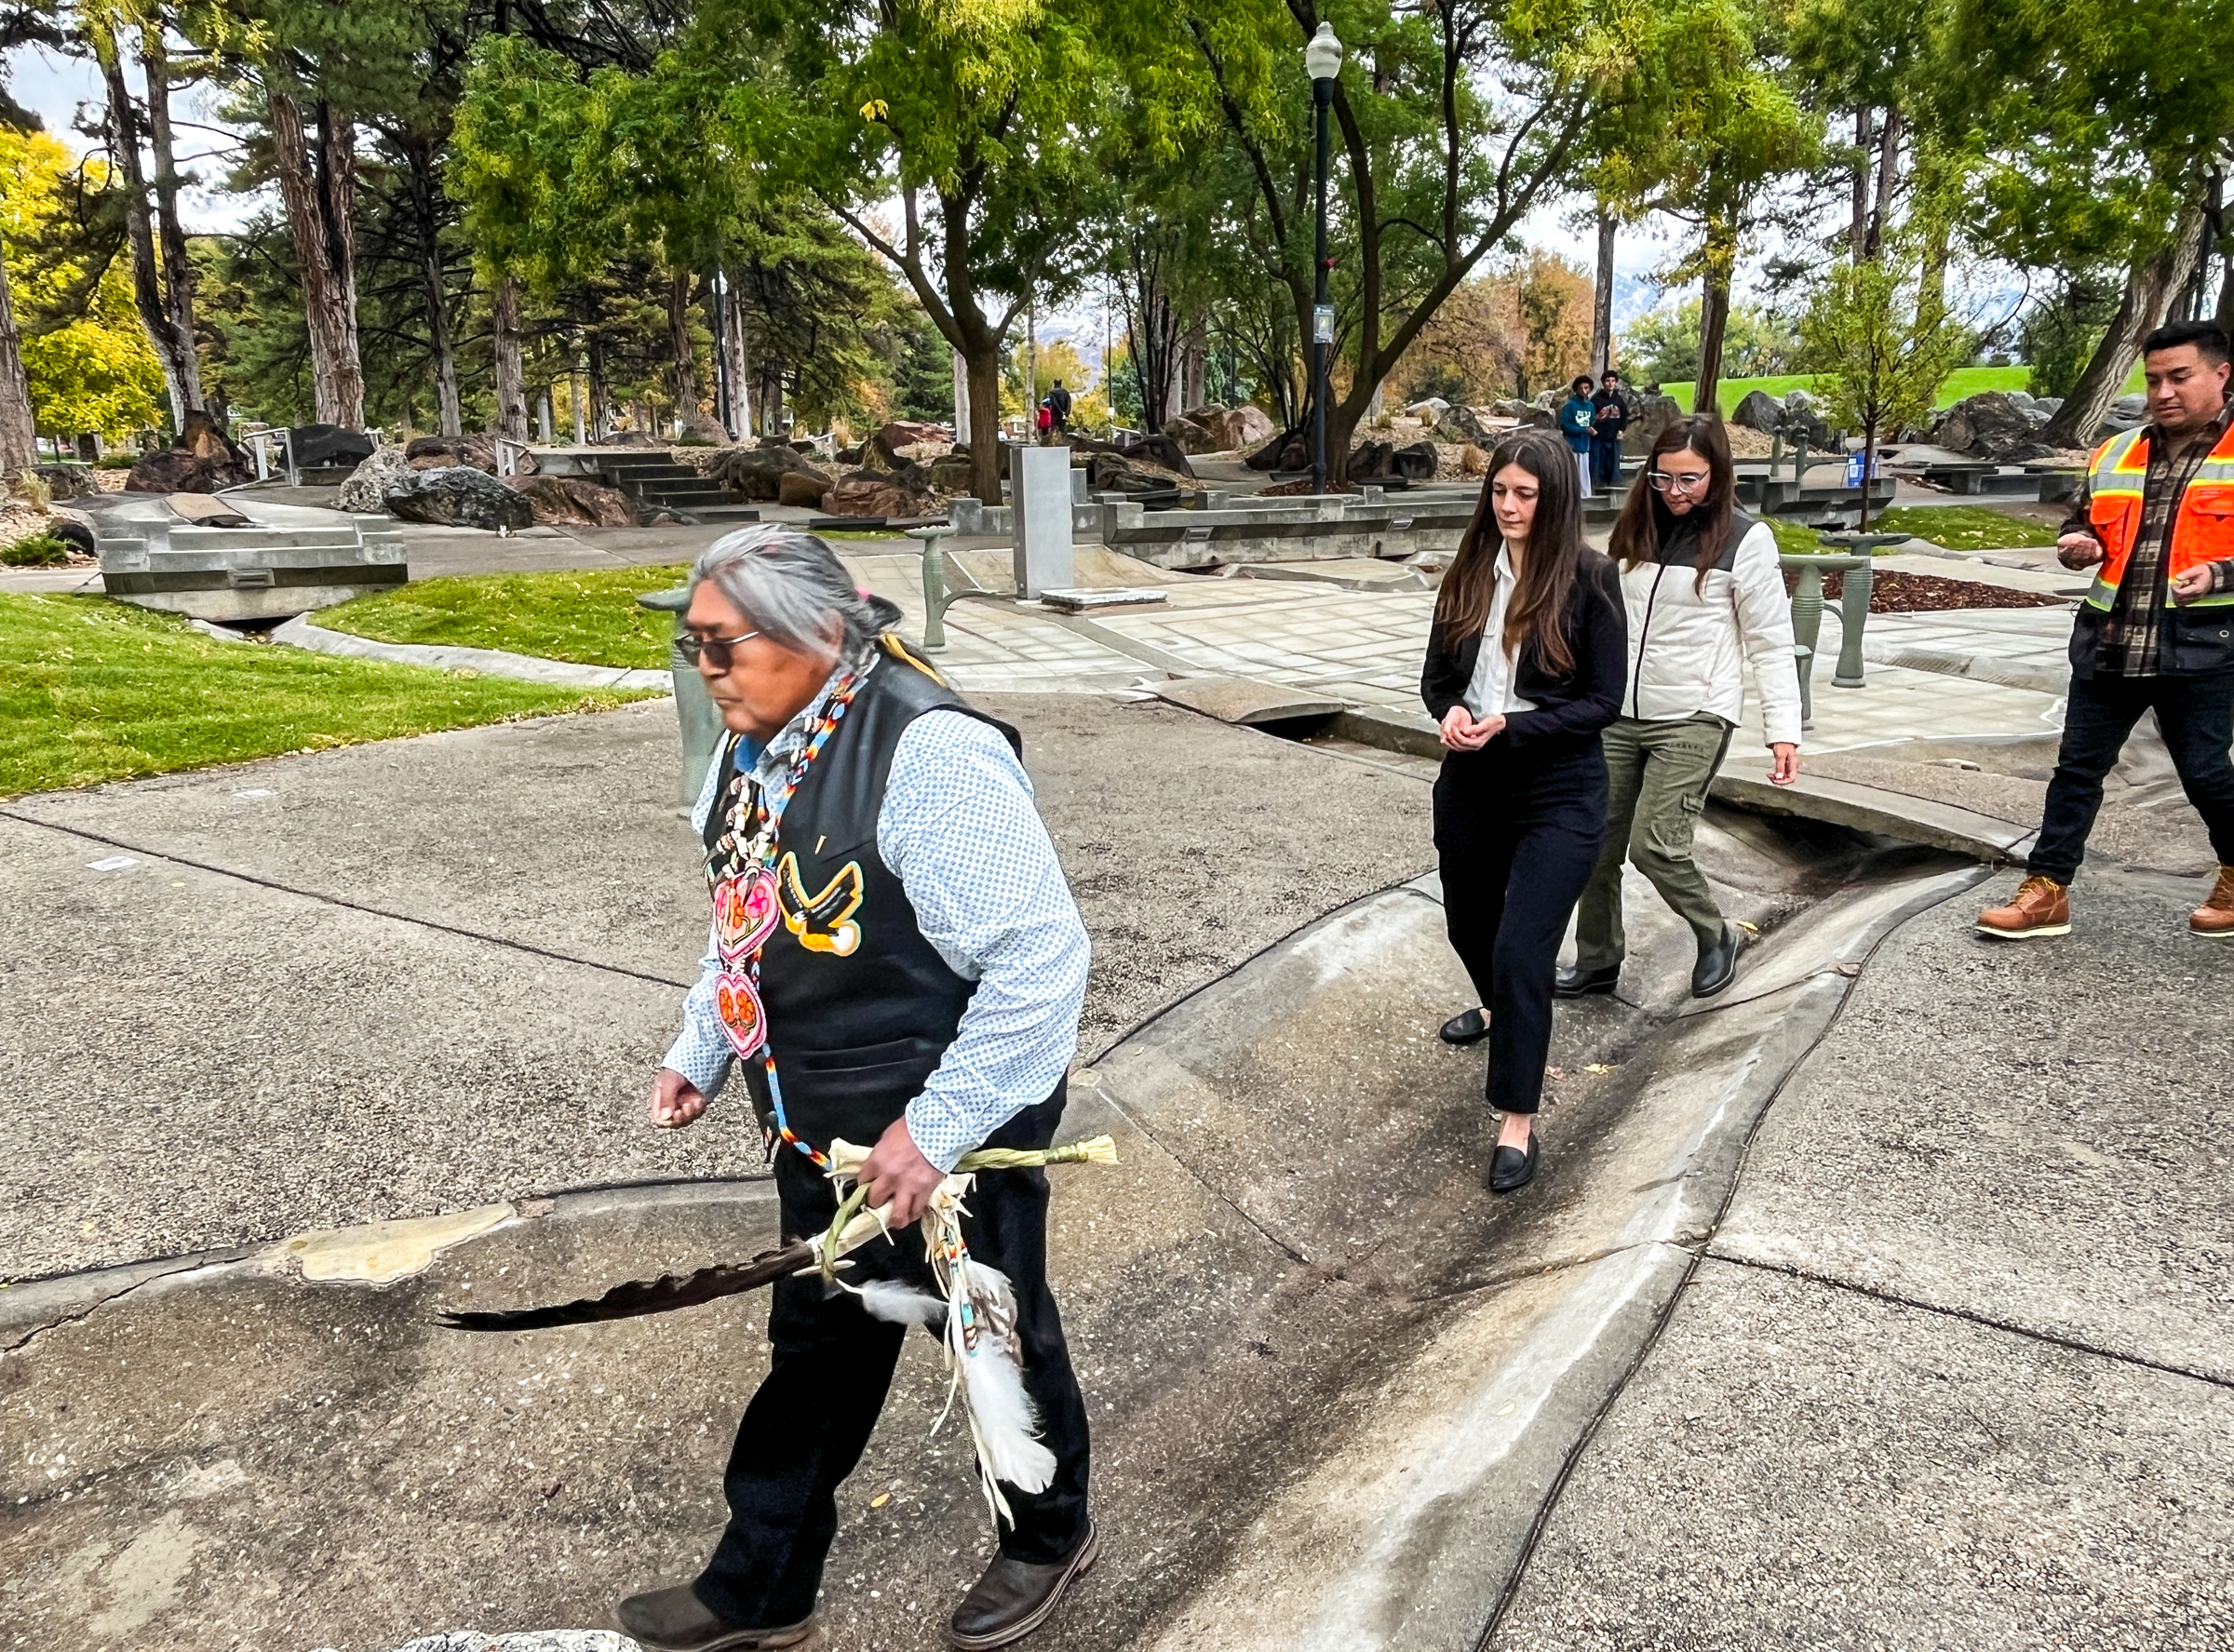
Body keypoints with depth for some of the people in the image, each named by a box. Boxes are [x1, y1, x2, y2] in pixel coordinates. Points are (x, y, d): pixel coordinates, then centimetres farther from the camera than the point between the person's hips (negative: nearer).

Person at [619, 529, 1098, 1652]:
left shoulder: (932, 756, -27)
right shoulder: (750, 754, 1)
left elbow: (1039, 959, -28)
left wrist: (936, 1128, -25)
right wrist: (698, 1055, 6)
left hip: (954, 1139, -7)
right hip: (820, 1135, 8)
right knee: (815, 1348, 23)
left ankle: (1048, 1535, 45)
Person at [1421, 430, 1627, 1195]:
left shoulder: (1589, 577, -11)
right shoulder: (1468, 574, 1)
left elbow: (1603, 701, -10)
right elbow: (1435, 676, 7)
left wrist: (1509, 726, -22)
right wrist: (1449, 712, -15)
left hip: (1558, 792, -5)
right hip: (1470, 782, 5)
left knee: (1522, 950, -11)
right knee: (1467, 923, 23)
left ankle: (1517, 1124, 2)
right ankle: (1499, 1008, 57)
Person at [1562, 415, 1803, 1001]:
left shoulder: (1745, 540, -7)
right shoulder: (1635, 527, 8)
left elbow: (1772, 644, -6)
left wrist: (1784, 731, -13)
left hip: (1694, 718, -5)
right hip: (1620, 715, 5)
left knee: (1655, 846, -11)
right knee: (1598, 844, 5)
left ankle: (1715, 937, 16)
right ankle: (1597, 962, 23)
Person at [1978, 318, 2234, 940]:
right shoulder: (2114, 455, 11)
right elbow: (2082, 525, 24)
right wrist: (2079, 546, 2)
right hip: (2110, 645, 4)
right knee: (2077, 767, 5)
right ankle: (2046, 892, 10)